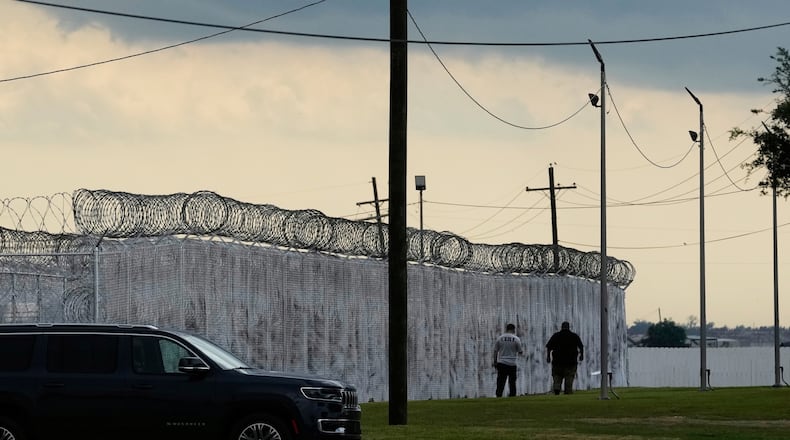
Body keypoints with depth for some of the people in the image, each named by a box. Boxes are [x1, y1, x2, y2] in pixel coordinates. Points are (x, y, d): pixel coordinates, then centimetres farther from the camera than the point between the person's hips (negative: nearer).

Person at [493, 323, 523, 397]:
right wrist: (522, 349, 25)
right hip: (512, 363, -1)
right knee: (512, 382, 7)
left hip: (501, 363, 1)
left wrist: (495, 362, 11)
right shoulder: (516, 339, -3)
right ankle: (512, 395, 7)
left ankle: (498, 395, -7)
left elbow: (495, 351, 3)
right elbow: (520, 352, 2)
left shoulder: (500, 338, 2)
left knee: (500, 382, 1)